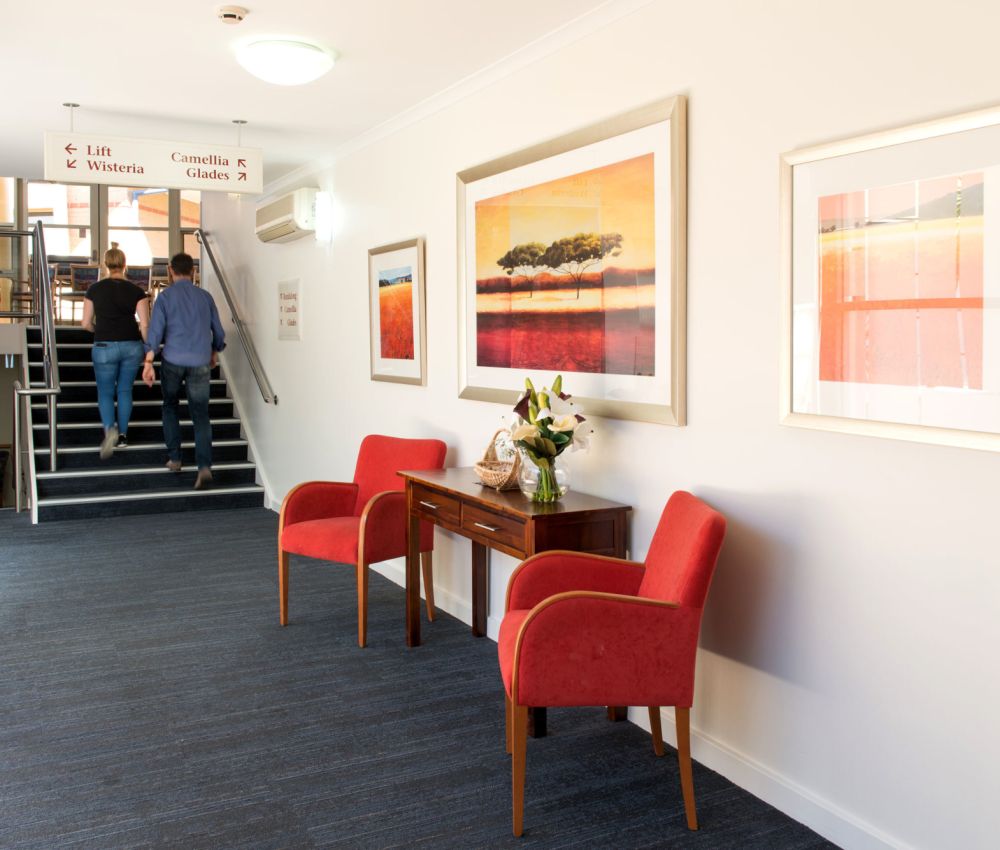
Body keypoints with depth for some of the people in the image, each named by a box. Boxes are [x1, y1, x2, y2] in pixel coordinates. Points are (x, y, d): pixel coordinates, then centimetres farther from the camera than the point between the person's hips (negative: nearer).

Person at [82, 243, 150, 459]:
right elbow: (145, 325, -7)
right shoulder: (136, 291, -2)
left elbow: (86, 324, 3)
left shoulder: (95, 289, -2)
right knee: (125, 391, 16)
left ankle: (109, 430, -16)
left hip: (105, 347, -1)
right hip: (132, 346, 1)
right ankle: (122, 435, 23)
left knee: (105, 393, 9)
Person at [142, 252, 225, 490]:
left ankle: (174, 458, 20)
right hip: (200, 363, 1)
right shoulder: (205, 296, 9)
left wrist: (148, 362, -8)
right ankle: (204, 466, -16)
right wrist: (215, 352, 32)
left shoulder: (165, 296, 1)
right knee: (201, 415, 1)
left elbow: (155, 330, -7)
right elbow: (218, 331, 15)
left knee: (170, 407, 21)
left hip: (173, 362, -1)